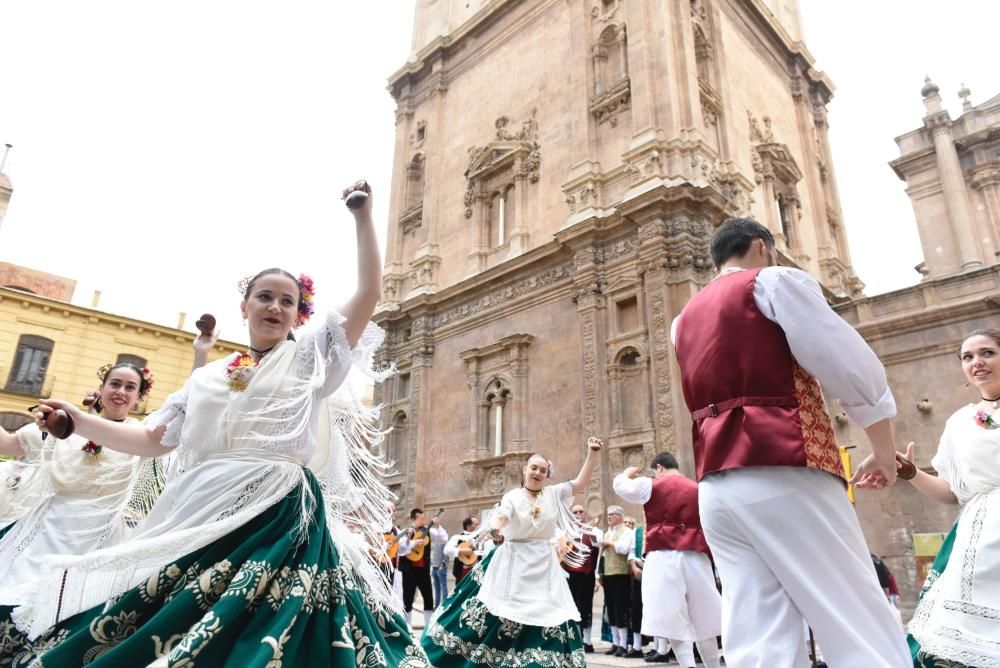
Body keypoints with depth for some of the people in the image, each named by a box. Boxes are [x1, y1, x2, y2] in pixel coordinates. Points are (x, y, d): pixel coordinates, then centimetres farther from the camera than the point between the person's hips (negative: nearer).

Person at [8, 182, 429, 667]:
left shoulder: (312, 358, 8)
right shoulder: (208, 376, 19)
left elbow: (369, 292, -1)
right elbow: (153, 440, 23)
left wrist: (363, 217, -2)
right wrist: (79, 422, 14)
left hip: (279, 517, -4)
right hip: (198, 516, 5)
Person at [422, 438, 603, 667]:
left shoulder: (554, 494, 5)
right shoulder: (513, 497, -6)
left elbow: (580, 484, -2)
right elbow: (500, 517, -24)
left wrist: (592, 453, -12)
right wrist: (494, 529, -48)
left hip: (544, 567, 3)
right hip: (513, 565, -3)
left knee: (549, 622, 0)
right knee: (494, 618, -1)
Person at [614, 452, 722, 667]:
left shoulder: (652, 486, 1)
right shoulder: (699, 489, 12)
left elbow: (620, 486, 10)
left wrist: (628, 473, 28)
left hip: (664, 557, -4)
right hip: (696, 556, 4)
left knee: (674, 619, -2)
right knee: (702, 618, 14)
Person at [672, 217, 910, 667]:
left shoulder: (684, 320, 22)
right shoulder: (773, 281, 3)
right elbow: (851, 365, -1)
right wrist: (884, 447, 9)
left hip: (716, 487, 6)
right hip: (783, 475, -6)